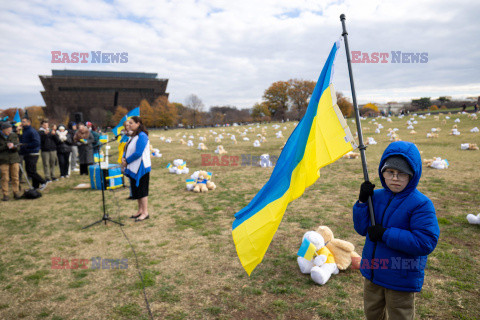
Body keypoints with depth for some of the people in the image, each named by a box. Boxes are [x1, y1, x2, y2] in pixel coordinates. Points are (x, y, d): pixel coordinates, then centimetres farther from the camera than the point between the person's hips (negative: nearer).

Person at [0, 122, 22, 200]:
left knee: (15, 177, 4)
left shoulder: (14, 135, 6)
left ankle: (16, 193, 14)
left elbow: (17, 147, 5)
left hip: (14, 159, 2)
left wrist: (13, 146, -16)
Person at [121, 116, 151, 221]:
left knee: (141, 189, -4)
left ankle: (145, 212, 3)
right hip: (133, 168, 9)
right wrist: (124, 158, -2)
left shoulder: (142, 136, -16)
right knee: (136, 189, 14)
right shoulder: (133, 136, 14)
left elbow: (138, 153, -22)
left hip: (141, 168, -9)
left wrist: (127, 161, -12)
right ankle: (140, 210, 24)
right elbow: (127, 149, 17)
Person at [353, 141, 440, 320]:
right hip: (372, 272, 5)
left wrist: (385, 234, -28)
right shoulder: (376, 196, -3)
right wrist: (362, 201, -15)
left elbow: (426, 242, -27)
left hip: (402, 279, -5)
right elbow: (362, 229, -1)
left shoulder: (421, 204, -20)